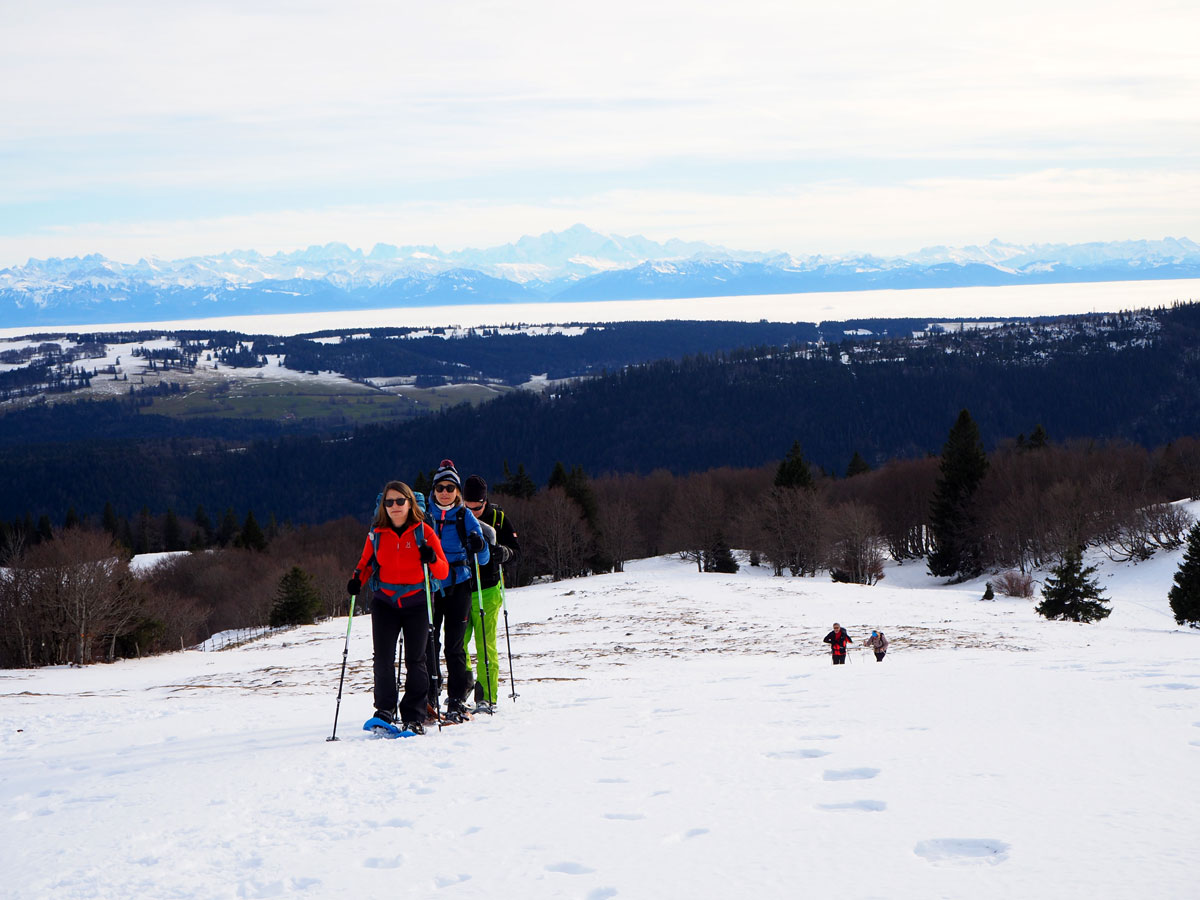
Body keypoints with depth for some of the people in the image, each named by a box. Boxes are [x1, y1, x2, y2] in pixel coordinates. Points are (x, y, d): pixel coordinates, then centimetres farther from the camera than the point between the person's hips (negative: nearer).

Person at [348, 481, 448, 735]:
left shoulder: (423, 532, -2)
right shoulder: (377, 533, 3)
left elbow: (443, 572, -4)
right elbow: (366, 563, 16)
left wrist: (432, 559, -25)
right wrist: (357, 580, -4)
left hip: (416, 602, -1)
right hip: (384, 602, 1)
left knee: (415, 659, 1)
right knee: (383, 659, -8)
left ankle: (414, 717, 8)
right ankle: (384, 710, 7)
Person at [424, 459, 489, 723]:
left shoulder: (465, 517, 3)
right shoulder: (423, 513, 5)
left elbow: (483, 559, 1)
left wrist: (478, 546, -21)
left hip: (458, 586, -1)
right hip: (429, 586, 1)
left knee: (455, 646, -2)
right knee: (427, 644, -3)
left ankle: (457, 702, 3)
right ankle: (428, 700, 5)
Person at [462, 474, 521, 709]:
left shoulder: (498, 518, 0)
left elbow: (516, 550, 4)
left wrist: (503, 552, -18)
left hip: (486, 590, -2)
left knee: (486, 644, -4)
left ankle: (487, 696, 1)